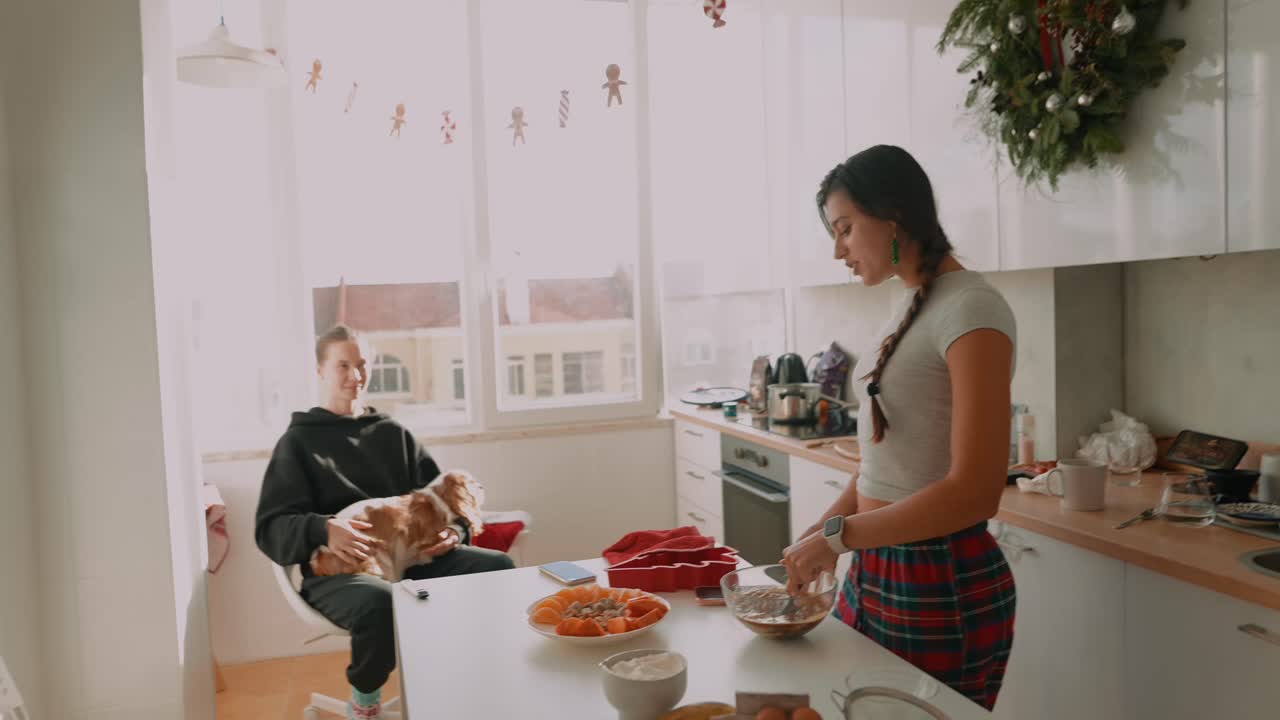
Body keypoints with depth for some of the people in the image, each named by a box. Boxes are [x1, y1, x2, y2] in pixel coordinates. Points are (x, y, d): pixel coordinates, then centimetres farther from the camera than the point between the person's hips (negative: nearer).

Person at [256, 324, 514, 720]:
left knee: (500, 567, -21)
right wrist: (324, 530, -23)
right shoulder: (298, 441, 10)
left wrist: (455, 530, -6)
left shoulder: (393, 433, 21)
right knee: (379, 602, -38)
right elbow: (271, 528, -1)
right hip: (337, 567, -3)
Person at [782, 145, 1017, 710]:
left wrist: (838, 536, -17)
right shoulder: (911, 308, 9)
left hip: (943, 585, -8)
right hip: (876, 569, 8)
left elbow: (974, 493, -22)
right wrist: (812, 538, 6)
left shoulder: (970, 309, -17)